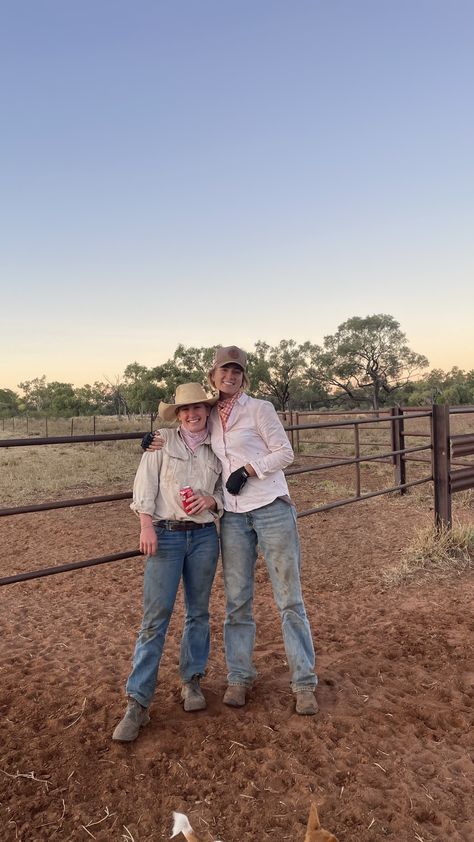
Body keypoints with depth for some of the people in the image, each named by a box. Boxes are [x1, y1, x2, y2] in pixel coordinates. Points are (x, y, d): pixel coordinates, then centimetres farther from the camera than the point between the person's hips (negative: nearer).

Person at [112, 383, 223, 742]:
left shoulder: (216, 449, 8)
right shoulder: (162, 442, 1)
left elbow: (224, 491, 13)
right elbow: (145, 485, -4)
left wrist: (212, 500, -9)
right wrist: (146, 526, -13)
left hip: (204, 536, 3)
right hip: (166, 535, -3)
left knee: (198, 612, 13)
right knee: (155, 617, -3)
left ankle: (192, 681, 32)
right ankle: (138, 702, 6)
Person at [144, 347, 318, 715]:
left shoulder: (259, 408, -3)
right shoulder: (212, 416, 11)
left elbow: (285, 453, -4)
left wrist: (248, 470, -15)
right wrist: (165, 444, 8)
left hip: (272, 508, -4)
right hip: (233, 515, 4)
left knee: (289, 597, 4)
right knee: (237, 599, 11)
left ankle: (304, 682, 17)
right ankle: (240, 676, 27)